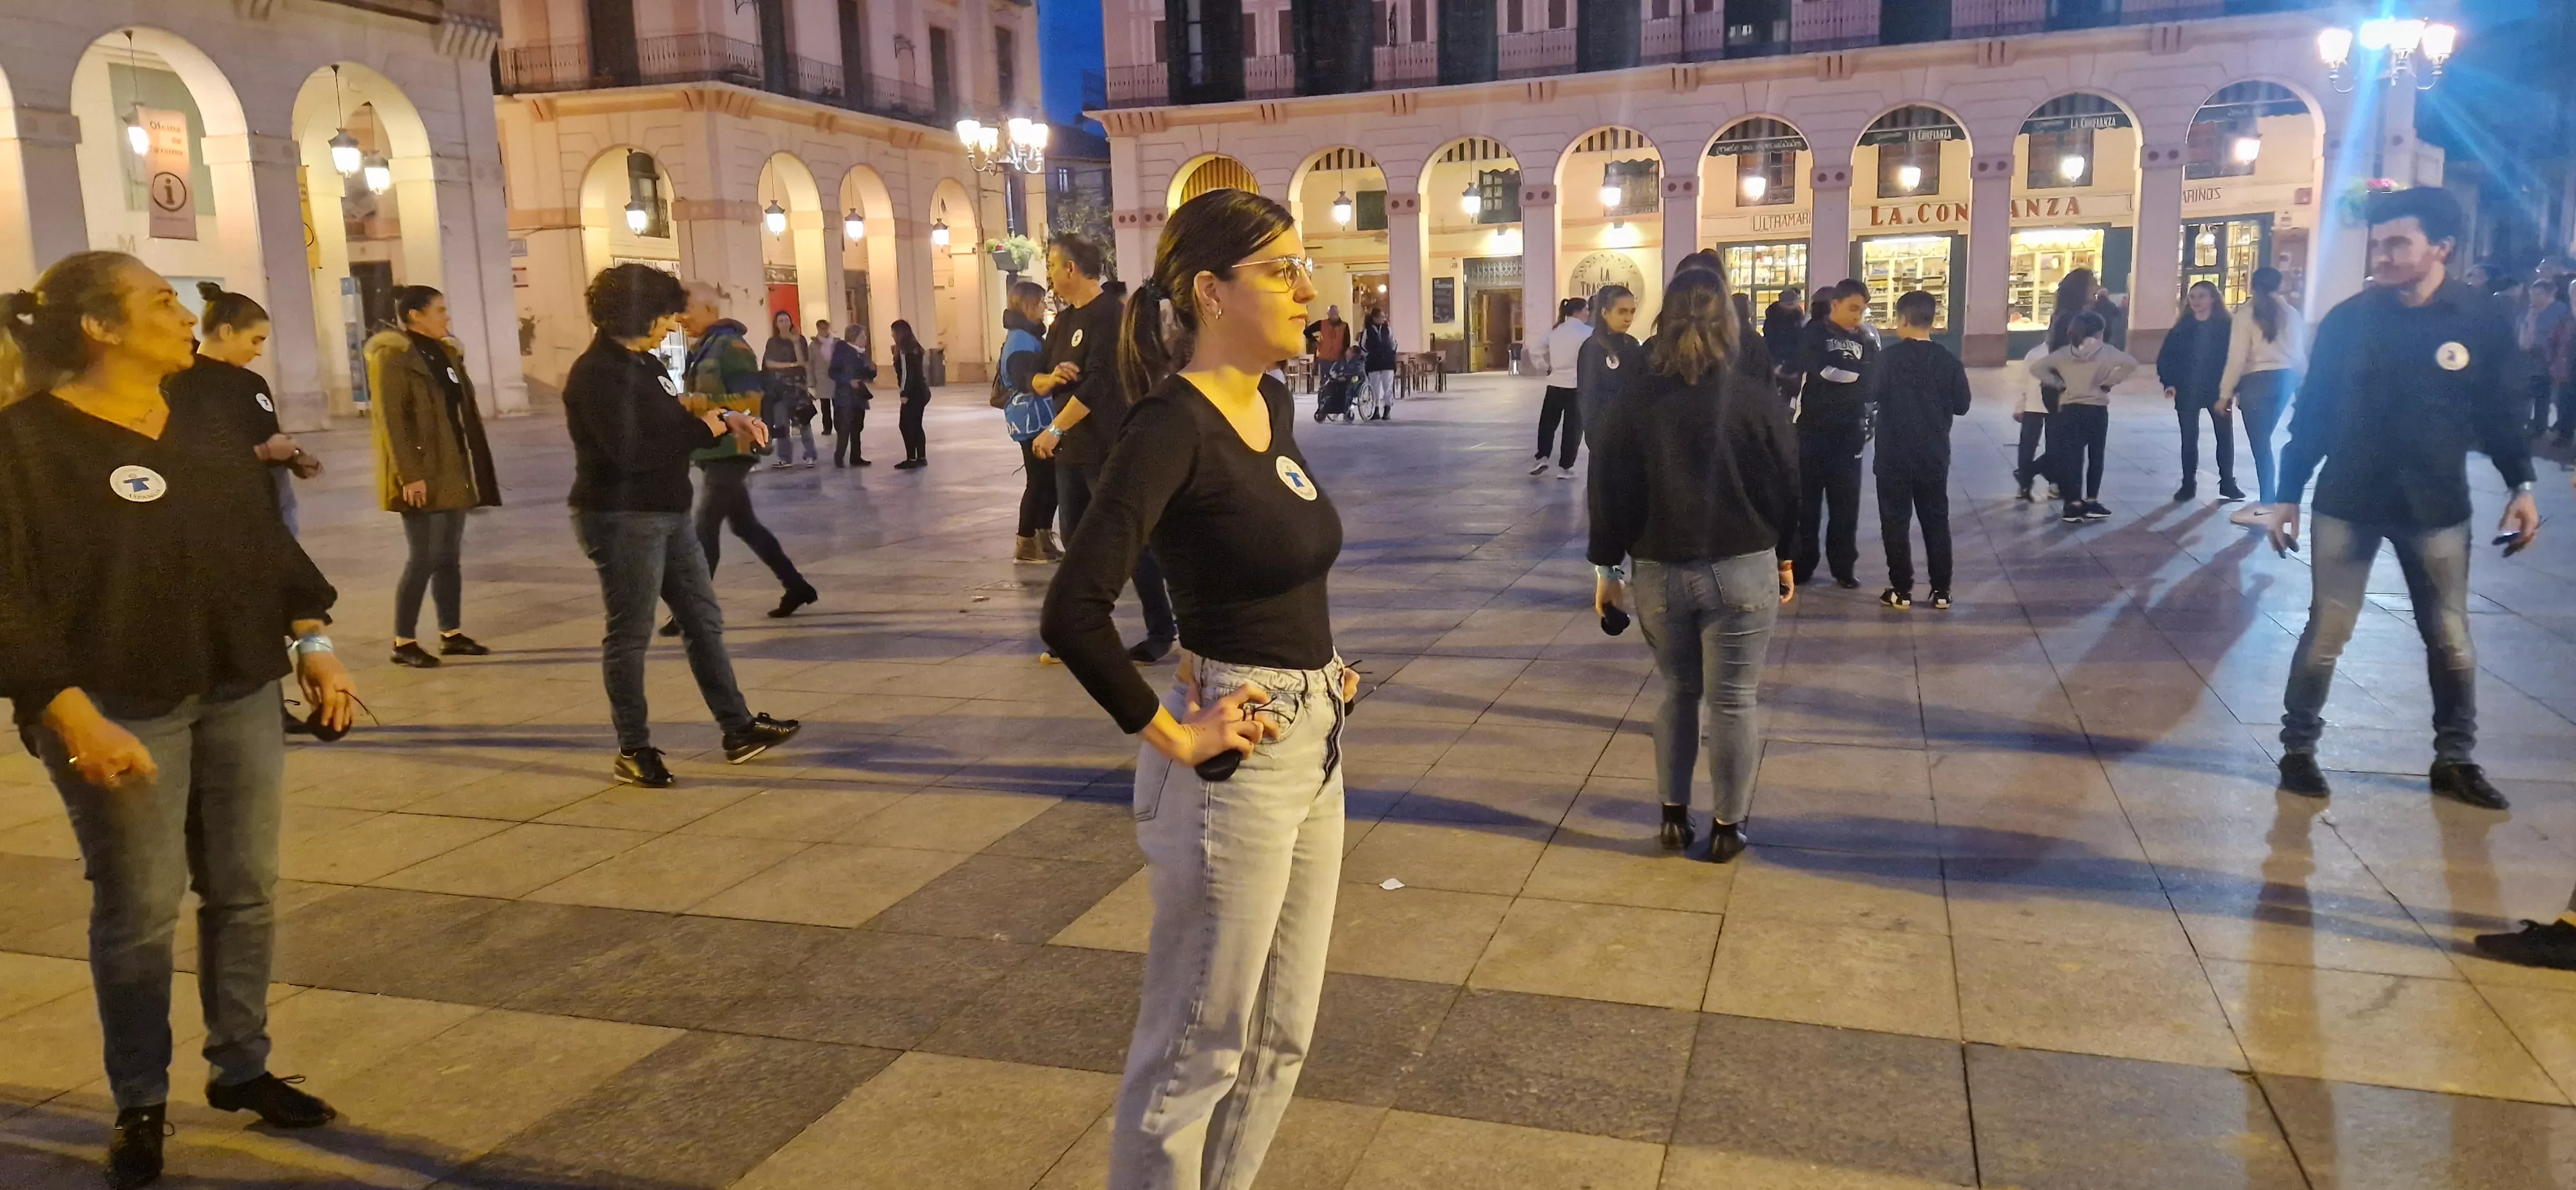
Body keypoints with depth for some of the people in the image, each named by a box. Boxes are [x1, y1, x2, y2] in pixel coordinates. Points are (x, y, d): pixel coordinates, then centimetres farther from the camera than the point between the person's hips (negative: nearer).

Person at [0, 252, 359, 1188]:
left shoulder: (203, 423, 10)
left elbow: (265, 543, 16)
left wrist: (312, 642, 7)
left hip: (239, 696, 6)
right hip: (122, 712, -6)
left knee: (246, 891, 10)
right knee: (140, 912, 2)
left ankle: (240, 1070, 26)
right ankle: (140, 1106, 19)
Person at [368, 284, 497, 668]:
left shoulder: (445, 353, 13)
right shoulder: (392, 358, -12)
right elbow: (391, 421, -18)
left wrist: (472, 469, 15)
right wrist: (408, 475, -23)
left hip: (453, 471, 8)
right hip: (422, 477, -8)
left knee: (450, 556, 11)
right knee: (424, 558, -5)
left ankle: (451, 634, 19)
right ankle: (404, 642, 4)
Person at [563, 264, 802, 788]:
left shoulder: (644, 363, 12)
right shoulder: (596, 374, -17)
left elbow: (674, 421, 18)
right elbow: (631, 451, -26)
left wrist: (727, 418, -1)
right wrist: (705, 428, -17)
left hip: (667, 515, 10)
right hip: (622, 519, -10)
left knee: (704, 621, 13)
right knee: (630, 633, 1)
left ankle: (739, 730, 21)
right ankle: (632, 751, 14)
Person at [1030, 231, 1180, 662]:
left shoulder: (1111, 312, -12)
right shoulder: (1063, 321, 15)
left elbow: (1098, 383, -20)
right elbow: (1038, 380, 16)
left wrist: (1055, 429, -18)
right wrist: (1052, 376, -8)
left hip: (1109, 449, -9)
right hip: (1071, 450, 9)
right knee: (1077, 543, 11)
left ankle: (1162, 630, 5)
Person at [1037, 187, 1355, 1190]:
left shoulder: (1276, 403, 7)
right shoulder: (1171, 426, -19)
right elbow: (1072, 615, -27)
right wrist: (1172, 738, -17)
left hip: (1313, 745, 9)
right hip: (1237, 759, -8)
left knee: (1281, 1036, 20)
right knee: (1196, 1050, 8)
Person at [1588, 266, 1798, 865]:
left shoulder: (1632, 400, -3)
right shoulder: (1756, 398, -5)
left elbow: (1609, 493, -1)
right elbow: (1786, 487, 1)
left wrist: (1605, 569, 8)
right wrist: (1785, 559, 14)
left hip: (1660, 571, 2)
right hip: (1742, 570, -2)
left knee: (1678, 691, 18)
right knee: (1733, 703, 6)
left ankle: (1674, 815, 22)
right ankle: (1726, 829, 14)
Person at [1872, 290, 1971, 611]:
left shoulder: (1890, 358, -12)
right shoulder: (1948, 360, -3)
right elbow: (1961, 405, 3)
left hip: (1895, 453, -3)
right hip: (1935, 454, 3)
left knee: (1896, 521, 5)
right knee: (1937, 520, 12)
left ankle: (1901, 590, 7)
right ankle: (1941, 591, 14)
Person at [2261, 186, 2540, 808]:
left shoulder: (2480, 324, -3)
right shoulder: (2346, 320, -5)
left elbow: (2498, 411, 6)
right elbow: (2312, 411, 0)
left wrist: (2521, 484, -5)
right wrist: (2288, 494, -1)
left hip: (2436, 510, 1)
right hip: (2347, 505, -1)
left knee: (2451, 641, 10)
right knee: (2326, 635, 2)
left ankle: (2455, 760, 25)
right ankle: (2298, 748, 16)